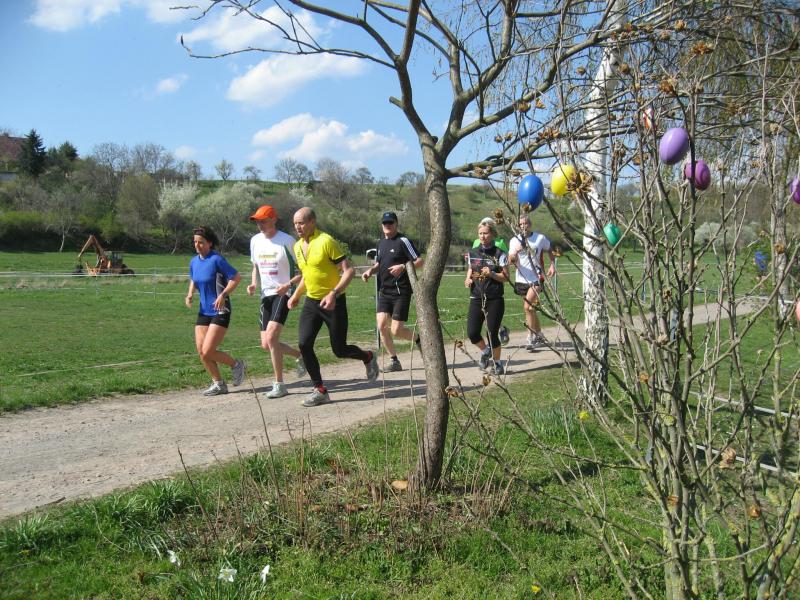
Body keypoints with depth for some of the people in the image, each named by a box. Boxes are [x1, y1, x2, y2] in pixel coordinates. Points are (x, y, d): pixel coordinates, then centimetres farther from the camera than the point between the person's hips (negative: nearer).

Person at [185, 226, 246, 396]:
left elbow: (236, 277, -15)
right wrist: (190, 294, 4)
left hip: (220, 312, -7)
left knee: (208, 351, -12)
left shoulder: (217, 259, -15)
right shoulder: (194, 262, 6)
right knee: (201, 351, 3)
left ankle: (236, 365, 15)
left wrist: (223, 295, -24)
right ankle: (219, 384, 18)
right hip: (203, 311, 7)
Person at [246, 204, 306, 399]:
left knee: (271, 337, -20)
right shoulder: (255, 240, 8)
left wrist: (288, 284, -22)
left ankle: (279, 385, -7)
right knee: (266, 344, 5)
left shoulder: (287, 241, -11)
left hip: (283, 294, -7)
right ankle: (300, 356, 32)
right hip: (266, 295, 7)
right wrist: (253, 283, 3)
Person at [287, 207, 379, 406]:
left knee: (340, 350, 1)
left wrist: (334, 294, -28)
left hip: (333, 302, -6)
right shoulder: (298, 246, 8)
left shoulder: (326, 242, -16)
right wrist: (296, 295, 18)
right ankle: (320, 390, 2)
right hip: (311, 302, 6)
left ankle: (368, 357, 34)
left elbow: (349, 270, -18)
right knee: (304, 344, -9)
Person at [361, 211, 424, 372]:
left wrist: (403, 266, -26)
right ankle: (394, 361, 7)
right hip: (384, 291, 6)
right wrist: (370, 271, 8)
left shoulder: (403, 241, -6)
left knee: (396, 330, -9)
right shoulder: (381, 243, 15)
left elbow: (419, 261, -11)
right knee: (381, 325, -6)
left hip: (401, 292, -6)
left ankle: (419, 339, 22)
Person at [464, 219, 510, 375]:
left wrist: (491, 274, -19)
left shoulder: (500, 254, -3)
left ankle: (497, 363, 21)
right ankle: (485, 351, 26)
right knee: (472, 333, -6)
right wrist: (468, 280, -2)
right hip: (476, 298, 3)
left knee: (492, 333, -2)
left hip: (495, 299, -3)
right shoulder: (472, 253, 9)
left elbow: (506, 277, -3)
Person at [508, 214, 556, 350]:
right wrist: (514, 253, -29)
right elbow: (510, 261, -8)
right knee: (531, 310, 14)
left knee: (528, 307, -19)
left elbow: (550, 251, 14)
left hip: (536, 279, -4)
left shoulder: (540, 238, -4)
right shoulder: (515, 241, 0)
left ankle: (531, 338, -10)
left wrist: (552, 265, 1)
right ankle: (539, 336, 30)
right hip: (521, 280, 4)